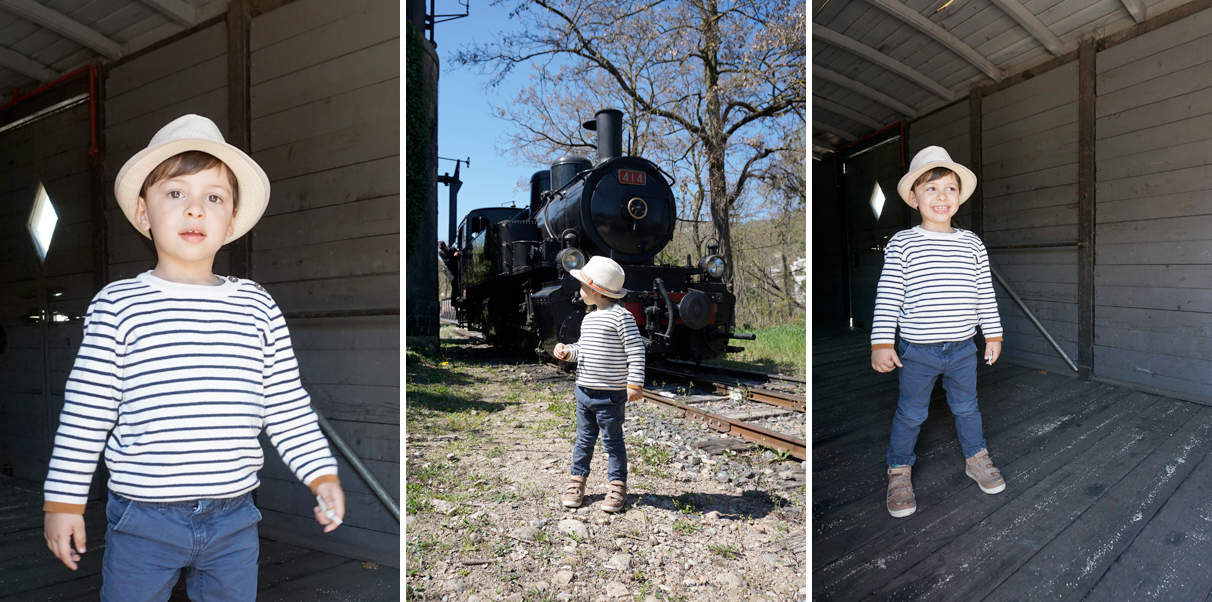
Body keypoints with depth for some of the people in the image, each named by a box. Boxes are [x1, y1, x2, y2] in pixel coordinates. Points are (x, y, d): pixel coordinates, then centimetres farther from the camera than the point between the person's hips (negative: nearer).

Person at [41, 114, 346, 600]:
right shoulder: (117, 306, -5)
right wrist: (64, 500, 2)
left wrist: (321, 473, 0)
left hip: (234, 519, 2)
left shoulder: (258, 307, -1)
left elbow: (287, 406, 2)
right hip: (142, 519, -1)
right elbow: (86, 411, -1)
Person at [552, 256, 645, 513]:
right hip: (584, 392, 7)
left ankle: (618, 486, 21)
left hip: (610, 395, -7)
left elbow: (636, 352, -16)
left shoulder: (621, 317, -14)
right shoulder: (588, 319, 12)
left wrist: (634, 384, -20)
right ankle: (577, 479, 30)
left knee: (612, 441, 6)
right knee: (584, 439, 17)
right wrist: (567, 351, 3)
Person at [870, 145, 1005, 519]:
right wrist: (881, 342, -15)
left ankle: (976, 459, 42)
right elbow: (888, 296, -11)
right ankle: (899, 472, 25)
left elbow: (985, 294, 11)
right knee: (911, 413, 9)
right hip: (917, 351, -3)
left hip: (962, 348, 3)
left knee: (966, 407, 20)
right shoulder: (902, 244, -8)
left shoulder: (971, 244, 4)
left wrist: (993, 334, 12)